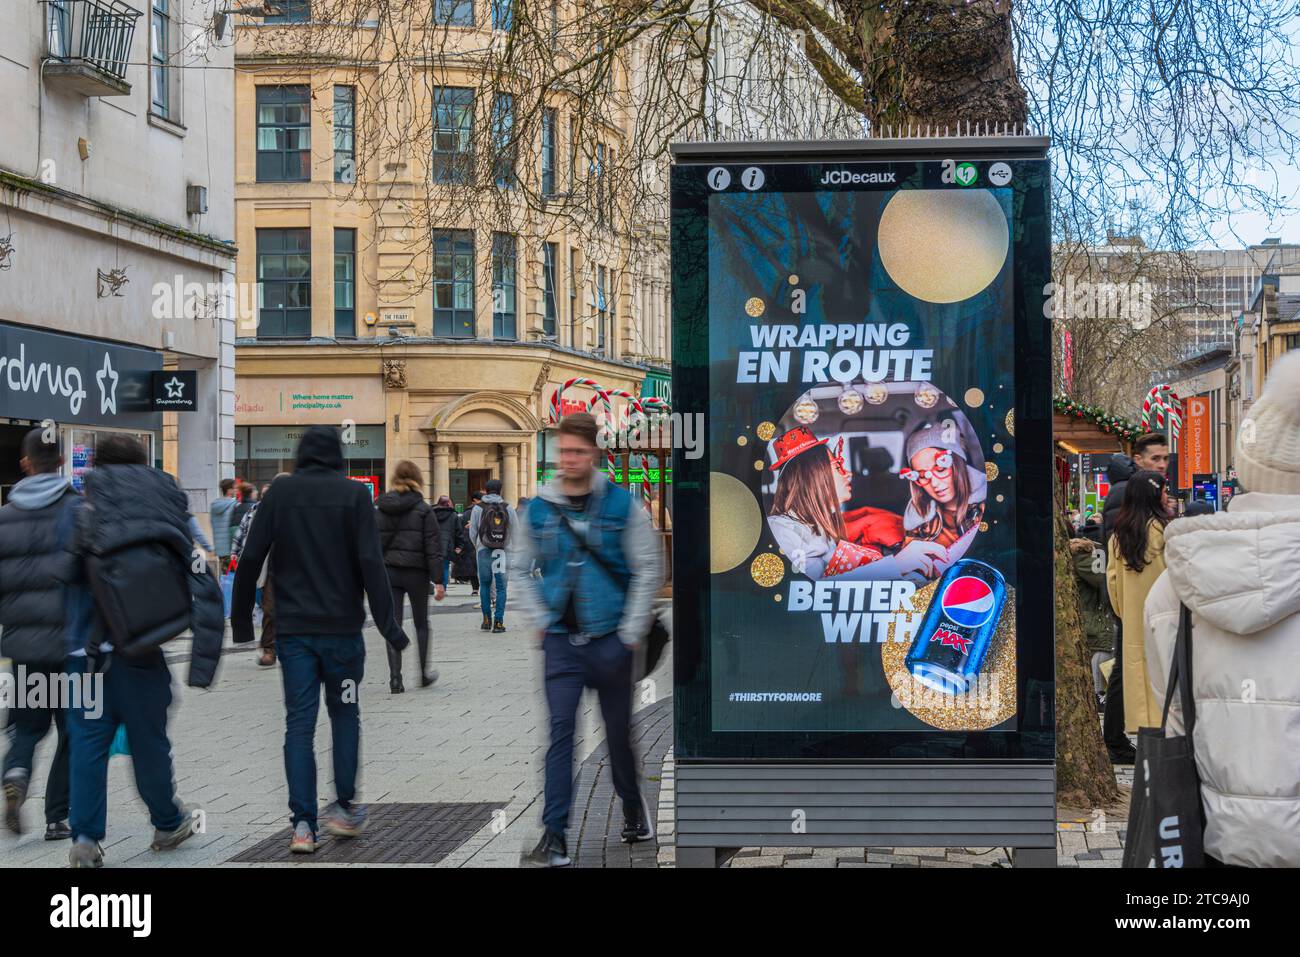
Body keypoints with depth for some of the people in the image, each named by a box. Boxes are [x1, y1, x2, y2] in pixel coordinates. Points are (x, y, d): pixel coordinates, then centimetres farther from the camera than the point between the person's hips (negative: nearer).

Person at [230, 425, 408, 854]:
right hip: (341, 627, -1)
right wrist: (387, 624, -8)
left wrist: (241, 621, 9)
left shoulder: (279, 491, 3)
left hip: (293, 629, 1)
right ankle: (344, 807, 15)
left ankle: (303, 823, -2)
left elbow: (250, 559, 0)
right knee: (345, 714, 15)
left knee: (299, 722, 3)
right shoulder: (354, 494, -3)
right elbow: (370, 562, -10)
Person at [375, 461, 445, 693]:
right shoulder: (423, 509, -6)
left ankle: (395, 679, -2)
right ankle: (424, 673, 20)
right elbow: (433, 547, -8)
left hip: (388, 572, 2)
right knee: (421, 624, 15)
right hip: (416, 572, -2)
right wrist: (438, 581, -7)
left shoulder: (381, 509, 3)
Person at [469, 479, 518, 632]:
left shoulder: (478, 508, -1)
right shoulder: (508, 508, -1)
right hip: (503, 551, 0)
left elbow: (472, 532, 3)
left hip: (484, 551, 0)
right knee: (501, 587, 3)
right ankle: (498, 621, -2)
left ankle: (487, 619, 12)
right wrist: (512, 548, 17)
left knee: (484, 584, 13)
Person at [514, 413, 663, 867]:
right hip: (561, 641, 1)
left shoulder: (622, 505, -4)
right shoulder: (538, 509, 2)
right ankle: (554, 837, -8)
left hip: (610, 638, -1)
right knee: (560, 731, -8)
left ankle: (633, 806, 36)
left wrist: (631, 632, -4)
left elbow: (649, 569, -1)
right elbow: (521, 568, 13)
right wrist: (539, 621, 3)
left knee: (618, 731, 11)